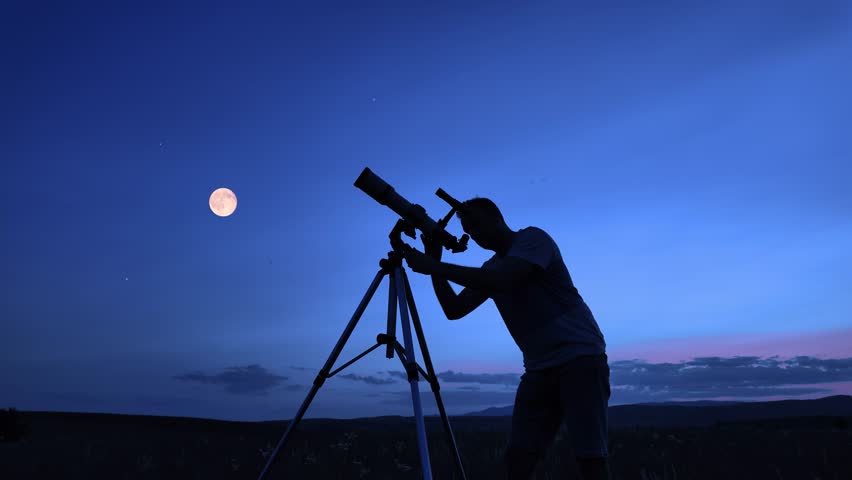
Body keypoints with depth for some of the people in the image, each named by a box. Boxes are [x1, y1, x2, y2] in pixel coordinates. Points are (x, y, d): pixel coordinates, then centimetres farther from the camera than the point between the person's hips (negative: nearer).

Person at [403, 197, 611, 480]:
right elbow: (454, 310, 9)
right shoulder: (491, 267, 15)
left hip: (580, 356, -6)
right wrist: (434, 262, 0)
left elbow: (502, 282, -25)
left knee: (588, 456, -14)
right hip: (539, 367, 7)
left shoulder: (533, 238, -7)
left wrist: (434, 266, -21)